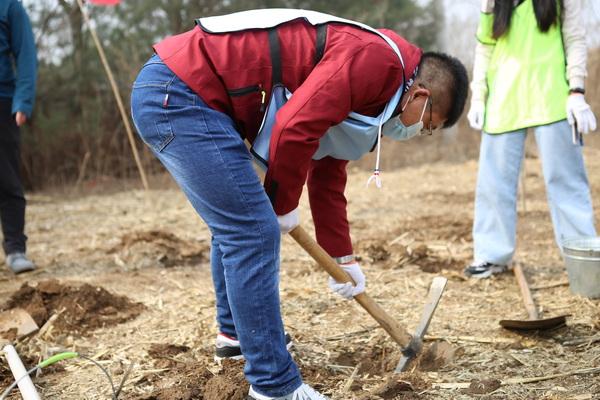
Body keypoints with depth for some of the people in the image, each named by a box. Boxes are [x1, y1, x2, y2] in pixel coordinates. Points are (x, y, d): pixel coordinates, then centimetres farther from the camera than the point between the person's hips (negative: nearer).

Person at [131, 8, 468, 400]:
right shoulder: (376, 59, -13)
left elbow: (328, 176, 26)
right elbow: (294, 129, -23)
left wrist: (343, 258, 29)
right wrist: (284, 204, -4)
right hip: (180, 92, -11)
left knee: (234, 223, 24)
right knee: (253, 232, -10)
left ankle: (235, 331, 43)